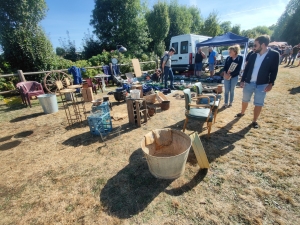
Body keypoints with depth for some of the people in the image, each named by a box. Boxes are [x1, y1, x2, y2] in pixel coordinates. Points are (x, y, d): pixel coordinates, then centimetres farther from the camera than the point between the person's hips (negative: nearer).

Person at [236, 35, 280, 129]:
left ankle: (254, 121, 16)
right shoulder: (253, 55, 4)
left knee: (259, 103, 4)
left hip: (262, 84, -3)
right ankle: (242, 112, 40)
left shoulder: (274, 54, -6)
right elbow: (247, 68, 8)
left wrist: (271, 83, -11)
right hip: (249, 82, 3)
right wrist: (242, 80, 4)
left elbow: (274, 70, -5)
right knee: (245, 100, 16)